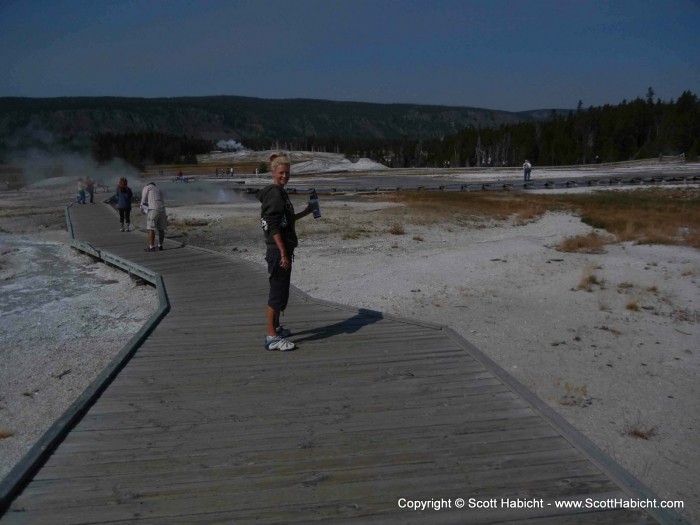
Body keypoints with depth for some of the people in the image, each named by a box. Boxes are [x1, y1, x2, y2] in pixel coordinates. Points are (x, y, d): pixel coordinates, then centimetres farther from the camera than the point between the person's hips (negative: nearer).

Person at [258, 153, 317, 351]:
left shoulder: (280, 193, 15)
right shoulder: (274, 194, -15)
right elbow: (273, 227, -22)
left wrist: (306, 212, 23)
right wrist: (283, 253, -24)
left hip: (283, 249, 10)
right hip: (278, 251, -10)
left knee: (280, 290, 19)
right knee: (277, 292, -6)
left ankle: (276, 328, 33)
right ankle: (272, 337, 0)